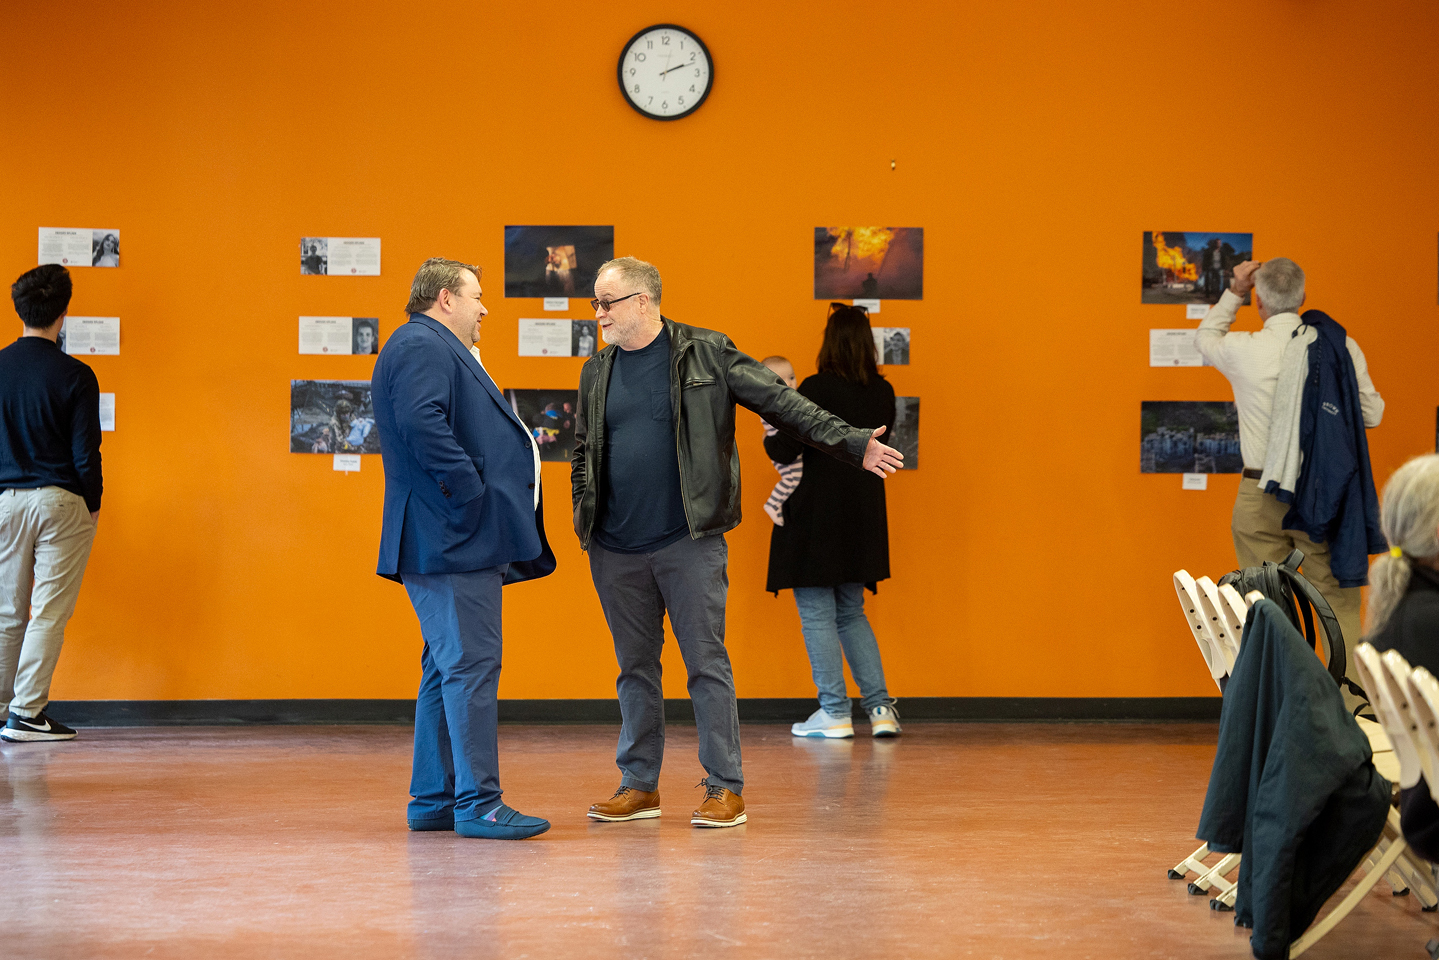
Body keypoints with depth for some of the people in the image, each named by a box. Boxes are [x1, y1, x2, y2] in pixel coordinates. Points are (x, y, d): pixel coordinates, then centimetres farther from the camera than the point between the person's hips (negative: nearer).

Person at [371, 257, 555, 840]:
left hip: (450, 544, 12)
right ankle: (478, 805, -11)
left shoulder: (436, 350, 25)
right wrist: (470, 491, -22)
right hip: (452, 545, -12)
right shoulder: (420, 347, -10)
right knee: (471, 665, -11)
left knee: (449, 669, 13)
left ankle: (433, 800, 17)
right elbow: (422, 424, -25)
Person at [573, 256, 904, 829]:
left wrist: (853, 444, -8)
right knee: (634, 667, 10)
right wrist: (584, 520, 5)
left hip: (689, 544, -4)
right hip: (616, 550, 4)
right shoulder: (597, 373, 11)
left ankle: (725, 788, 4)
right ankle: (639, 786, 19)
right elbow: (583, 454, 17)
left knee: (707, 663, -2)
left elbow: (782, 405, -2)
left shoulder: (706, 354, -1)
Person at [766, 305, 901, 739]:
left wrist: (770, 436, 6)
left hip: (816, 517, -6)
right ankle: (880, 707, 9)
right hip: (862, 518, 6)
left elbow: (783, 451, -15)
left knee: (817, 615, 3)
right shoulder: (883, 393, 3)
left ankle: (834, 713, 3)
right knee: (852, 614, 16)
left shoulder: (816, 389, -16)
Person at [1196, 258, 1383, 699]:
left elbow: (1204, 337, 18)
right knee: (1339, 606, 4)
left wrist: (1233, 292, 23)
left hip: (1262, 495, 0)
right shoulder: (1341, 346, -3)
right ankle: (1350, 710, 2)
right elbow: (1372, 413, 6)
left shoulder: (1243, 351, -5)